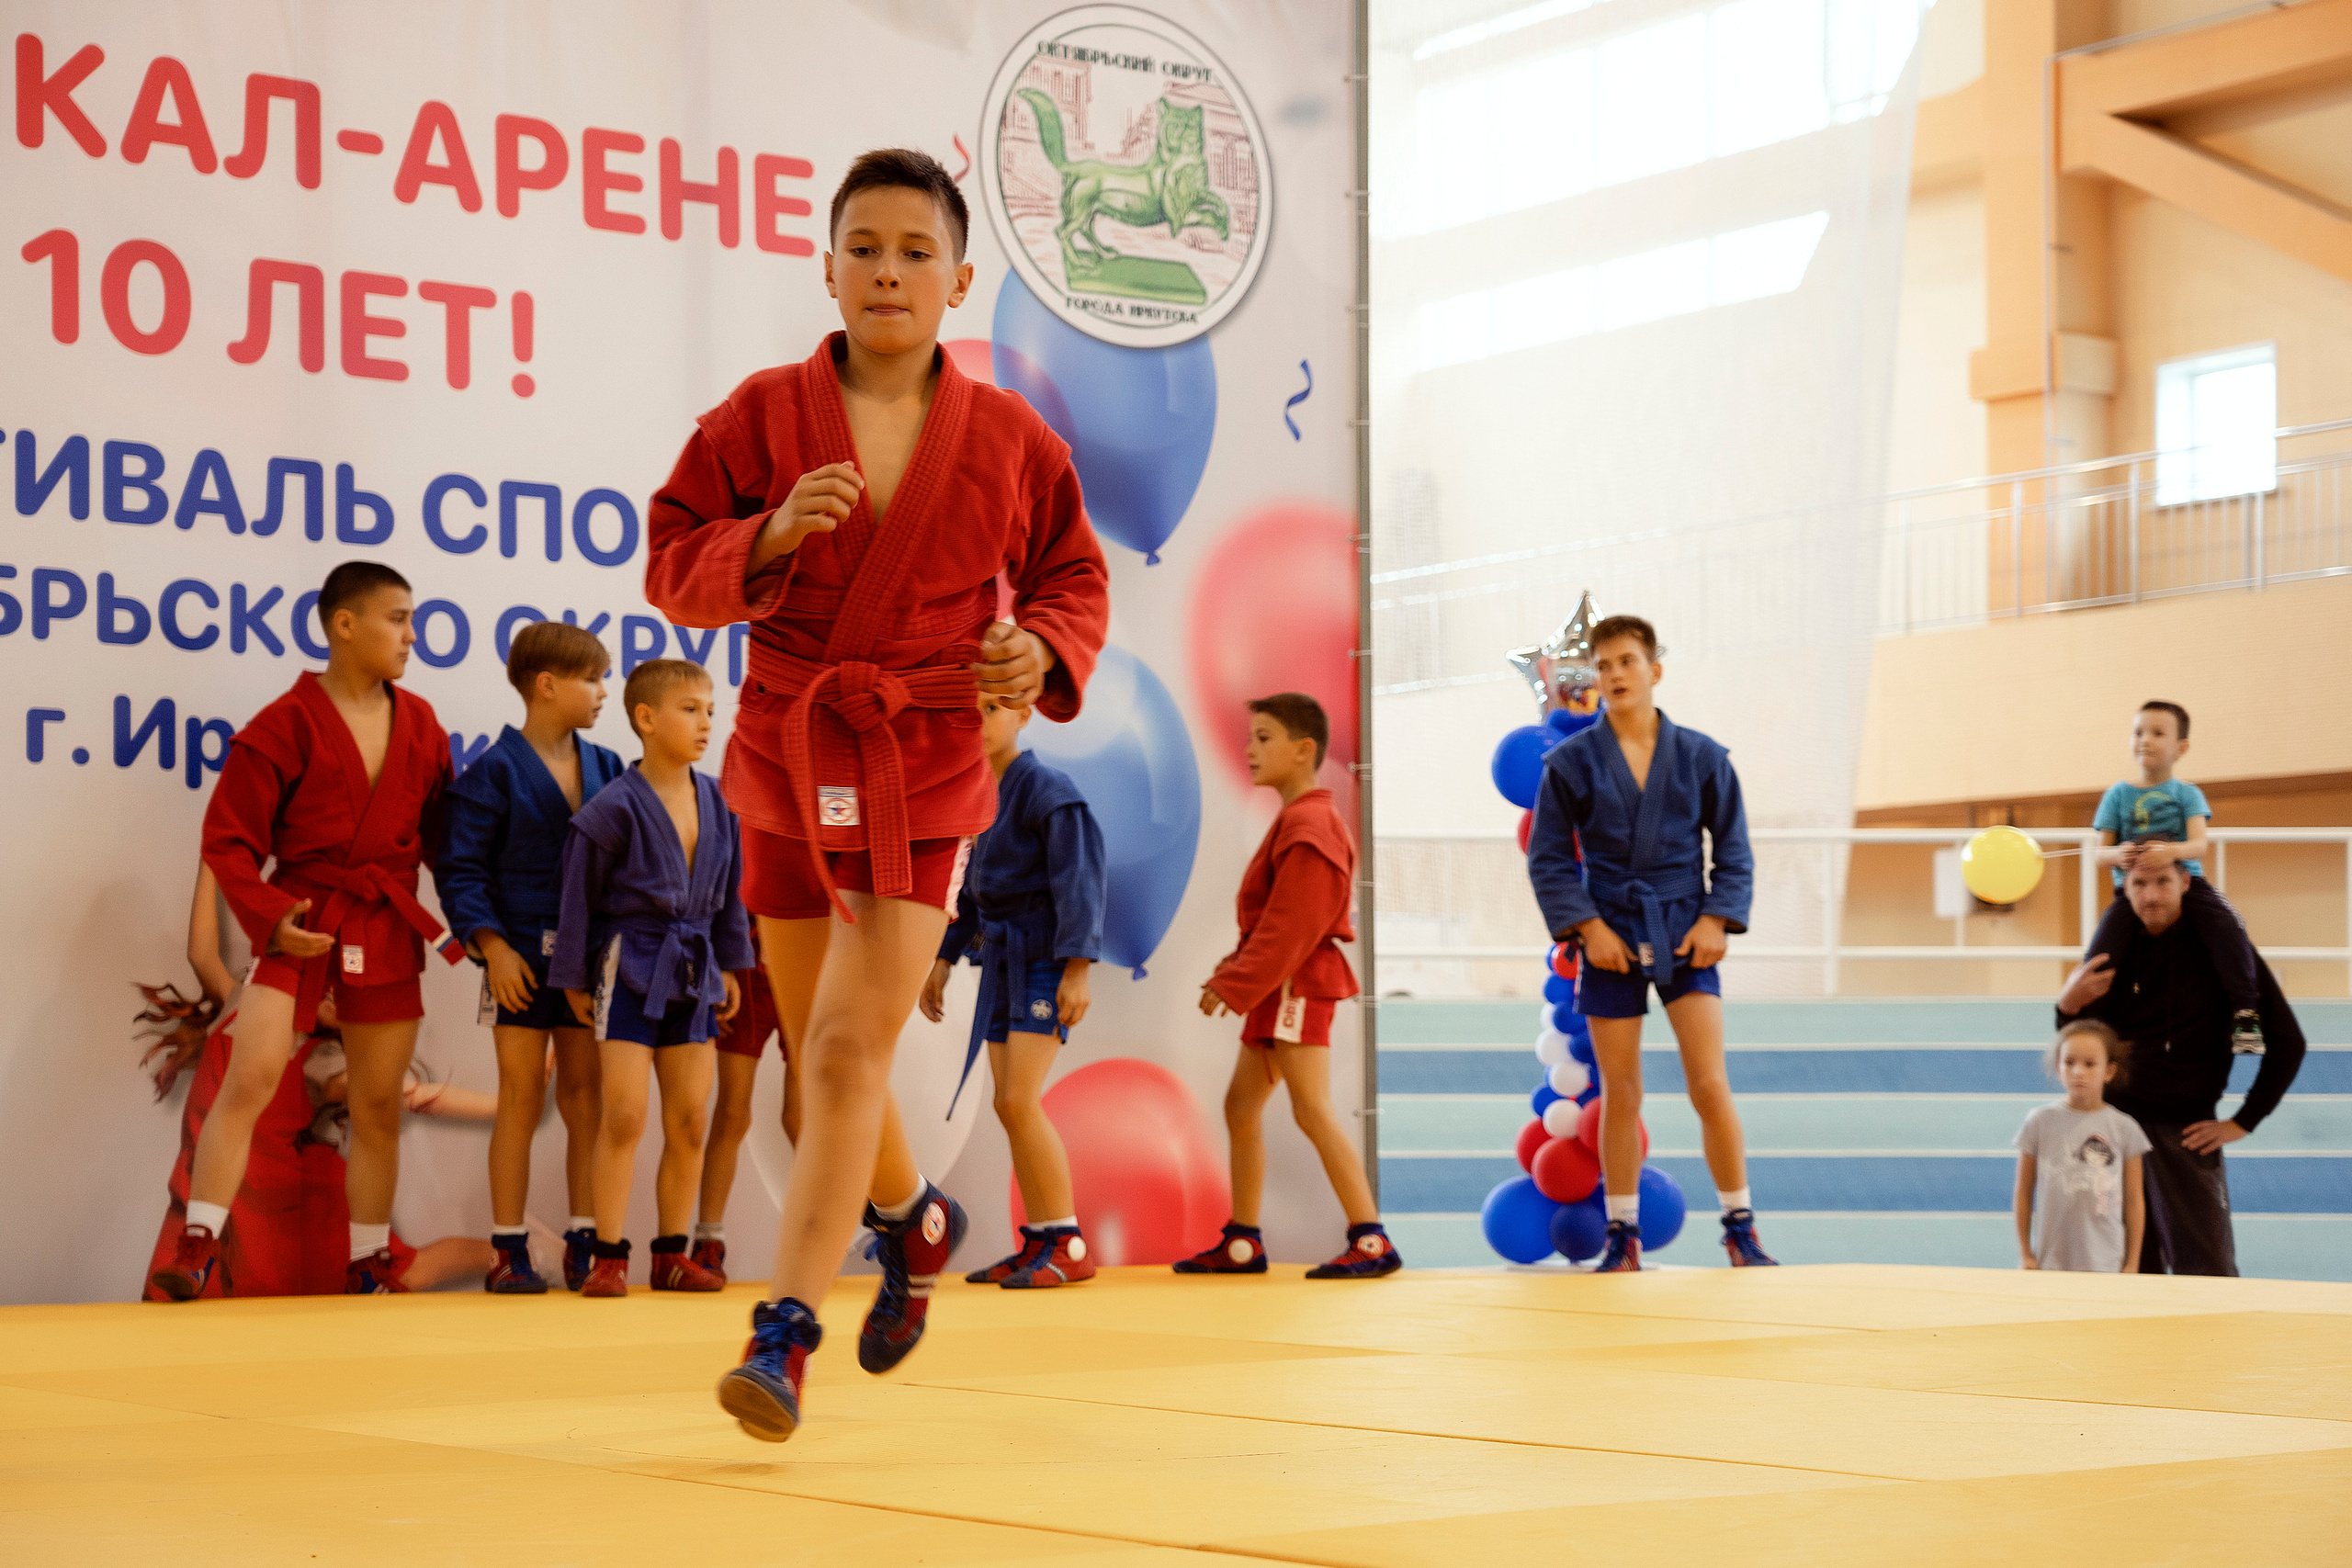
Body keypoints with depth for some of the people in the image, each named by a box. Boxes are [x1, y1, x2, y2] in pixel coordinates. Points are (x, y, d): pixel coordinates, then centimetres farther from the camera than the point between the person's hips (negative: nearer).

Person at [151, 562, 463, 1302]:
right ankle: (197, 1250, -15)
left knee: (379, 1108, 10)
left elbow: (444, 835, 14)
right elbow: (228, 837, -7)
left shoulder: (421, 726, 8)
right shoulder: (286, 726, -8)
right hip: (303, 925, -4)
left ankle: (369, 1268, 22)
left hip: (388, 933, 5)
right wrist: (269, 917, -19)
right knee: (250, 1077, -19)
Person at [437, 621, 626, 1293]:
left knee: (586, 1099, 5)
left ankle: (584, 1245, 11)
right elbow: (460, 870, -7)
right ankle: (509, 1250, 4)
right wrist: (492, 944, -16)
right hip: (522, 954, -4)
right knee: (522, 1098, -2)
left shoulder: (605, 769, 10)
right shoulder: (495, 772, -5)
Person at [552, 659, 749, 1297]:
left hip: (691, 970, 6)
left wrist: (730, 965, 14)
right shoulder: (614, 809, -13)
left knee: (688, 1121, 6)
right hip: (630, 964, -5)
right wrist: (574, 980, -3)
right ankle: (609, 1257, -1)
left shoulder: (715, 802, 4)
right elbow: (579, 896, -6)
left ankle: (672, 1254, 15)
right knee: (623, 1117, -8)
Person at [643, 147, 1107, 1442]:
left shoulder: (1009, 440, 1)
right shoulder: (762, 416, 1)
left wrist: (1044, 652, -11)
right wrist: (769, 535, -20)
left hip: (926, 772, -2)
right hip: (786, 764, 3)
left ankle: (785, 1330, -12)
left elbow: (1074, 580, 11)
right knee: (824, 1057, 16)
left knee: (849, 1053, -14)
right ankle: (913, 1222, 45)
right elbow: (673, 567, -1)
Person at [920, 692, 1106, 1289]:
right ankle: (1038, 1245, 13)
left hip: (1043, 960, -8)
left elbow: (1078, 881, -16)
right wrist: (942, 961, 18)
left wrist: (1077, 970, -22)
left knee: (1018, 1101, -15)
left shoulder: (1048, 789, -13)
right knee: (1009, 1108, 7)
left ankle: (1068, 1246, -9)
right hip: (999, 959, 8)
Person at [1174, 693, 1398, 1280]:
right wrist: (1233, 972, 11)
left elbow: (1292, 925, -21)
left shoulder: (1308, 823, -15)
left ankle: (1372, 1241, -15)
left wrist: (1234, 986, -18)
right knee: (1241, 1104, 12)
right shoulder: (1296, 820, 17)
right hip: (1280, 988, 11)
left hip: (1298, 984, -11)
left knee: (1311, 1108, -14)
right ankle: (1242, 1244, 17)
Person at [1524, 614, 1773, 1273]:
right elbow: (1547, 857, 2)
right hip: (1610, 940, 0)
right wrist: (1587, 926, -9)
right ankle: (1622, 1237, 15)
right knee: (1620, 1096, 5)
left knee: (1711, 1085, -7)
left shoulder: (1702, 757, 2)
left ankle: (1741, 1227, 7)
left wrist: (1717, 918, -6)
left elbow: (1733, 850, 7)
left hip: (1686, 938, 0)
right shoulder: (1571, 762, 0)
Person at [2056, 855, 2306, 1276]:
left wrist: (2243, 1122, -1)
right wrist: (2069, 1006, -12)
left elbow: (2287, 1042, 2)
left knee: (2208, 1272, -6)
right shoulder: (2110, 953, 8)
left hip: (2187, 1132, -2)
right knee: (2135, 1273, 4)